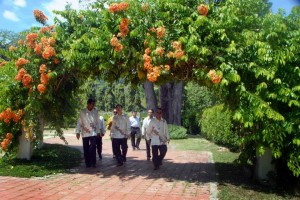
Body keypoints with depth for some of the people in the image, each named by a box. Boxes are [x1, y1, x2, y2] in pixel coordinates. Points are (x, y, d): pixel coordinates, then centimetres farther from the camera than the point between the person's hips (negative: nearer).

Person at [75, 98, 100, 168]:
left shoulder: (95, 111, 3)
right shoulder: (82, 112, -1)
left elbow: (97, 122, 7)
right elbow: (79, 122, 1)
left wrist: (98, 131, 7)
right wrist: (78, 132, -4)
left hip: (93, 133, 0)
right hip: (85, 133, 0)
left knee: (93, 148, -7)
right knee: (86, 149, 7)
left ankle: (93, 163, 3)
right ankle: (87, 163, 19)